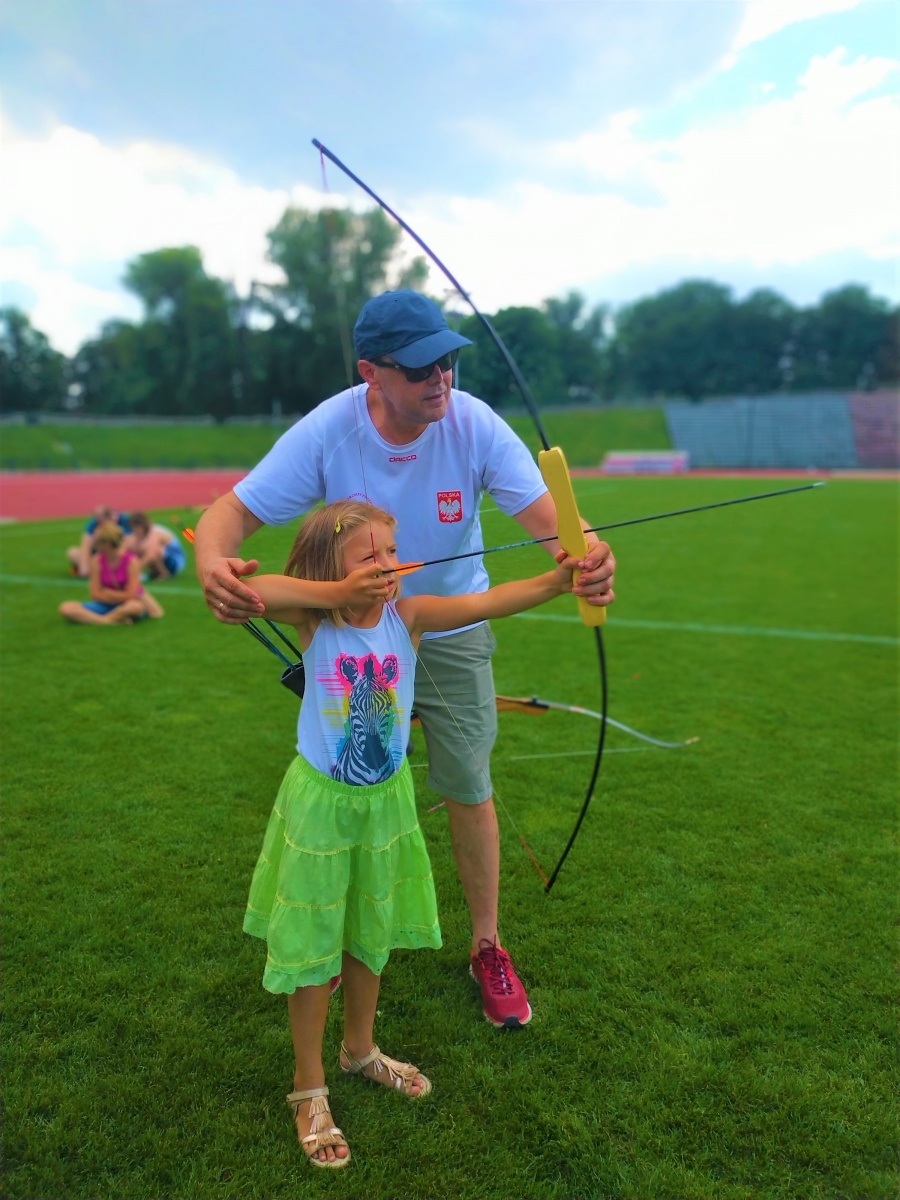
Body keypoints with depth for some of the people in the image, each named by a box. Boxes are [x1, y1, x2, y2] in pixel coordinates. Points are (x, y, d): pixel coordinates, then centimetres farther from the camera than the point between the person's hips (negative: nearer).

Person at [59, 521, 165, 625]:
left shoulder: (131, 561, -16)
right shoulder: (96, 561, -7)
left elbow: (130, 596, -17)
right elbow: (96, 594, -6)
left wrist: (106, 593, -9)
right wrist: (119, 596, -13)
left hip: (127, 604, -4)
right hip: (107, 605, 4)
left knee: (136, 606, -43)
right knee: (66, 608, -21)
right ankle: (114, 621, -29)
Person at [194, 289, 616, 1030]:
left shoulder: (475, 425, -23)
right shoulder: (327, 432, -22)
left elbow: (545, 512, -30)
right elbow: (235, 510, -24)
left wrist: (584, 554, -54)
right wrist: (212, 563, -48)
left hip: (451, 635, 0)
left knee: (469, 790, 5)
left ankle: (487, 947, 27)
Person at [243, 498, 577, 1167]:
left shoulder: (407, 616, -13)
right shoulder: (314, 620, -16)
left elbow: (483, 603, -27)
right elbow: (253, 589, -34)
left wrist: (557, 580, -42)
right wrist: (342, 591, -39)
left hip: (386, 797, 3)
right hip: (321, 802, -3)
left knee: (371, 934, 22)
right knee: (313, 942, 11)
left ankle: (360, 1048, 48)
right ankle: (309, 1087, 34)